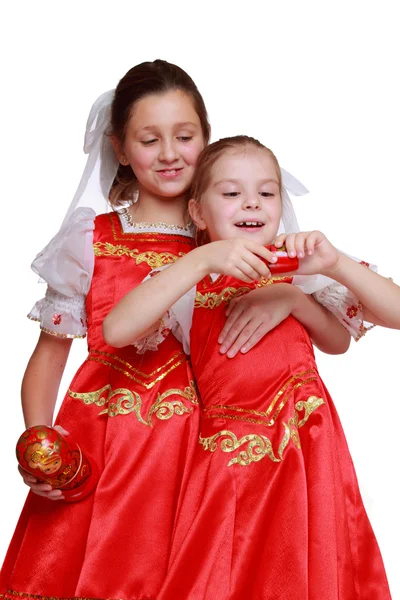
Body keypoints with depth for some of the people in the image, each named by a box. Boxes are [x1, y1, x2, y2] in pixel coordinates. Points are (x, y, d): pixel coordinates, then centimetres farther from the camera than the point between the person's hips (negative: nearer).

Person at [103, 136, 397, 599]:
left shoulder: (300, 274, 7)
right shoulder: (186, 284, 2)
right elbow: (115, 331, -17)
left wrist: (335, 264, -17)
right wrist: (203, 259, -24)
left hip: (306, 452, 1)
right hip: (230, 457, -1)